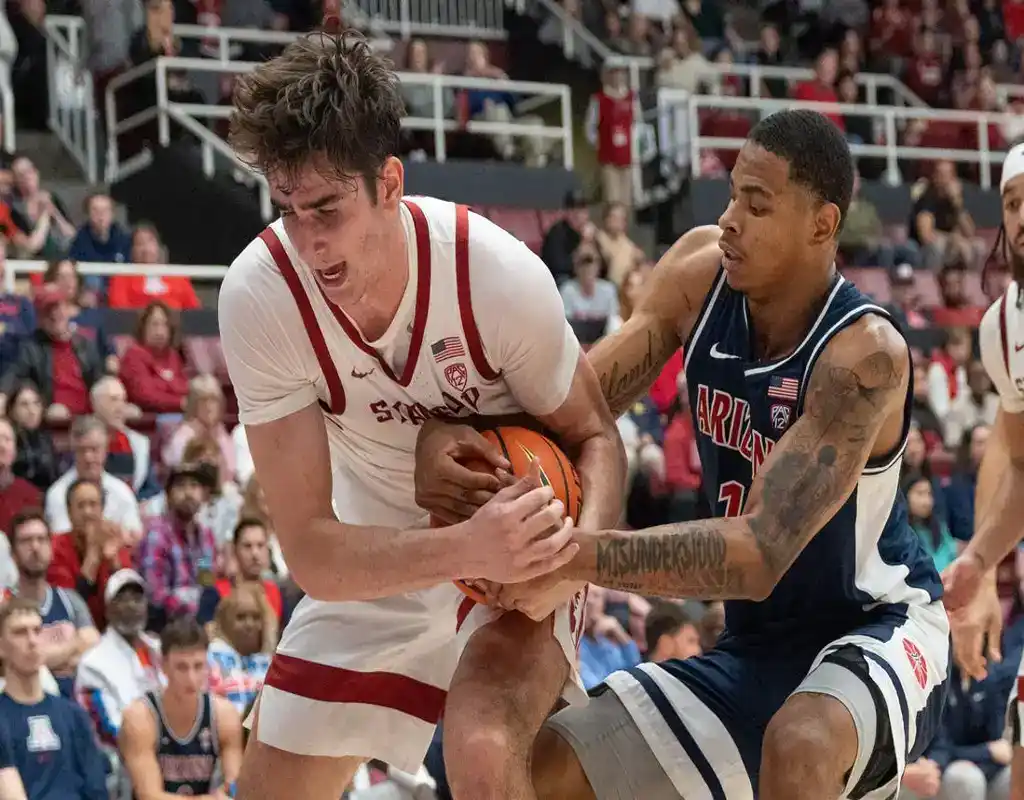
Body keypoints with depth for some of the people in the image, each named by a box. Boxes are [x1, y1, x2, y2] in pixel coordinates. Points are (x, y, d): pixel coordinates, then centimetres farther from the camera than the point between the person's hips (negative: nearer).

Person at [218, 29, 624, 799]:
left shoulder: (497, 274, -30)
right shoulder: (259, 295, -26)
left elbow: (594, 438, -12)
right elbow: (311, 553, -26)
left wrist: (579, 543, -34)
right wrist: (467, 548, -43)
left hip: (518, 547, -3)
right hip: (379, 557, 3)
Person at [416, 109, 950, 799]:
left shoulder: (864, 354, -27)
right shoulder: (701, 272, -8)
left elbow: (760, 555, -34)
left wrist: (575, 554, -43)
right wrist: (447, 434, -23)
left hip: (879, 629, -7)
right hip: (753, 649, 7)